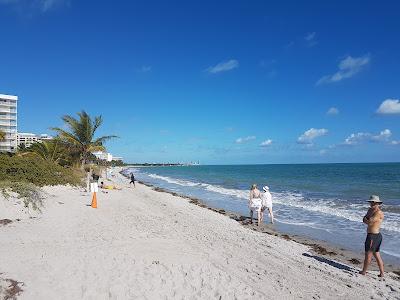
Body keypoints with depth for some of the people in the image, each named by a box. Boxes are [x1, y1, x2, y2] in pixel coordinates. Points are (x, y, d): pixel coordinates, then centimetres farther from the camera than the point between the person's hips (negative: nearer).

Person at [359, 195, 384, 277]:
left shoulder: (379, 213, -18)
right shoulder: (370, 210, 10)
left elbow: (369, 222, -22)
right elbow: (364, 219, 9)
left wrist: (366, 219, -3)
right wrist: (368, 220, -11)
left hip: (373, 236, -9)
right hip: (375, 236, 9)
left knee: (368, 254, 3)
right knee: (376, 255, 16)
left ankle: (364, 271, 14)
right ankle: (381, 273, 25)